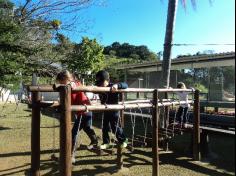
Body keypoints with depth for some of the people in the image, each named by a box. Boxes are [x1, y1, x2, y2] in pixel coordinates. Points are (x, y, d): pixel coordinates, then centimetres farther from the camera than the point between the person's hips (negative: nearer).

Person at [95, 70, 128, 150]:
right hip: (105, 111, 6)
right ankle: (106, 143, 25)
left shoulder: (113, 87, -21)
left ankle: (123, 140, 27)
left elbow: (125, 85, -28)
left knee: (115, 128, 5)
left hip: (114, 111, -6)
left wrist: (117, 85, -46)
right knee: (105, 128, 9)